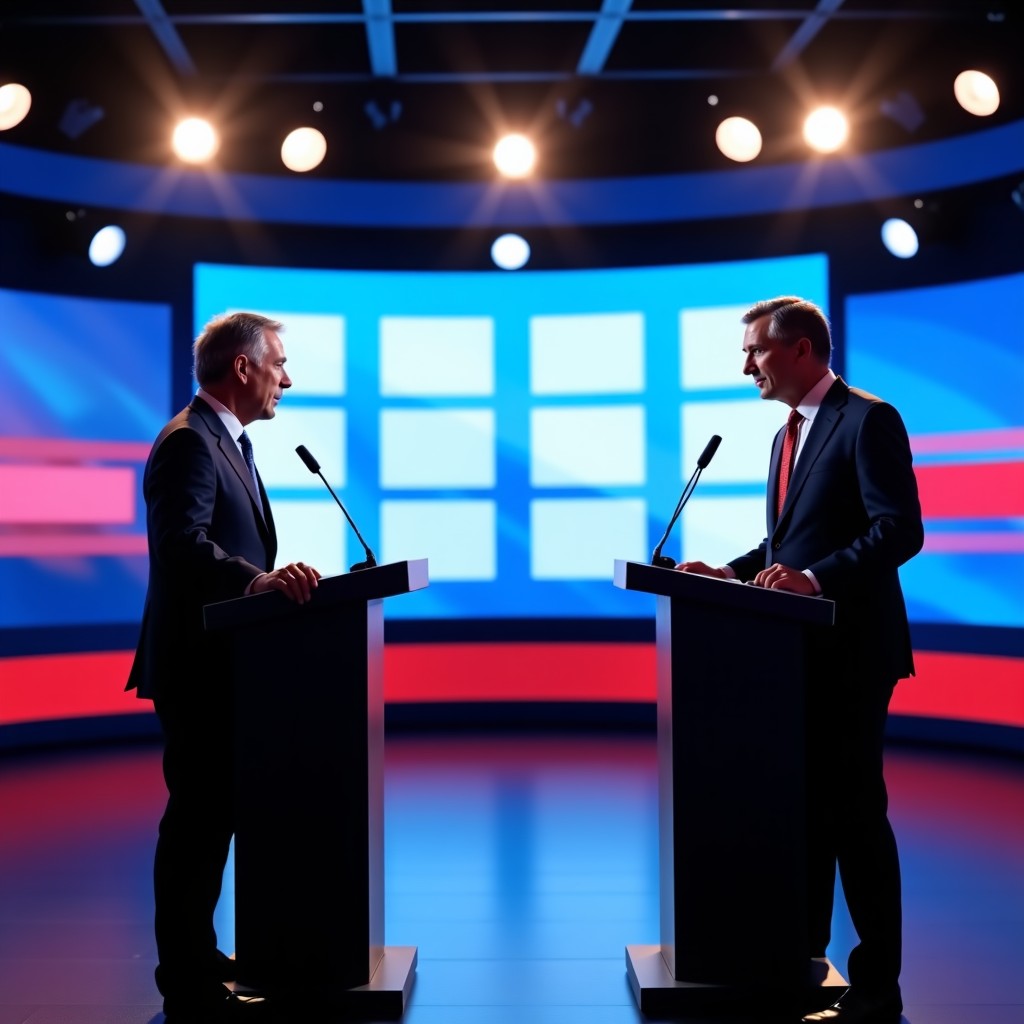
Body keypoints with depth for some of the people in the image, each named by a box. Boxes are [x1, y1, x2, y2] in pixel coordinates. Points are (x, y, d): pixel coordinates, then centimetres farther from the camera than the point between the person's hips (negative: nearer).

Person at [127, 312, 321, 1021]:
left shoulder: (225, 440, 18)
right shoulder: (188, 442, -16)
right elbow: (184, 545, -30)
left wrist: (274, 580, 11)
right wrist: (258, 580, -42)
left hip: (218, 664, 11)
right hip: (199, 665, -10)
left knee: (209, 817, 17)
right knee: (197, 821, -4)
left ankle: (195, 957, 30)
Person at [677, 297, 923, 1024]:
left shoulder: (868, 420, -10)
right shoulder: (789, 434, 18)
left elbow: (900, 529, -19)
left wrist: (815, 578, -29)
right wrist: (735, 572, 4)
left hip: (848, 648, -9)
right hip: (799, 648, 9)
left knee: (854, 811, -4)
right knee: (805, 808, 14)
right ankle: (803, 957, 25)